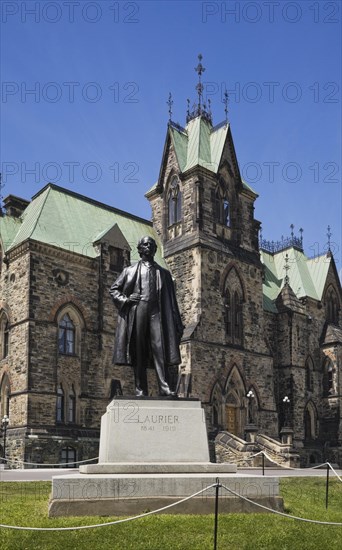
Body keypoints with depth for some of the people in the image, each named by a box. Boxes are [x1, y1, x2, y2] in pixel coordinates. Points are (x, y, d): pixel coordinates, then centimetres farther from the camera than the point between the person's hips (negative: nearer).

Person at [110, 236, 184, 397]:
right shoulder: (130, 271, 18)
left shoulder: (164, 273, 20)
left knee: (160, 348, -13)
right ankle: (140, 389, -2)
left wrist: (177, 323, 7)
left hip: (156, 312, 0)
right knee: (138, 351, -3)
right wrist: (125, 299, -1)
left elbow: (171, 300, 14)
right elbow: (113, 289, 19)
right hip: (137, 311, 0)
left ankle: (164, 387, -18)